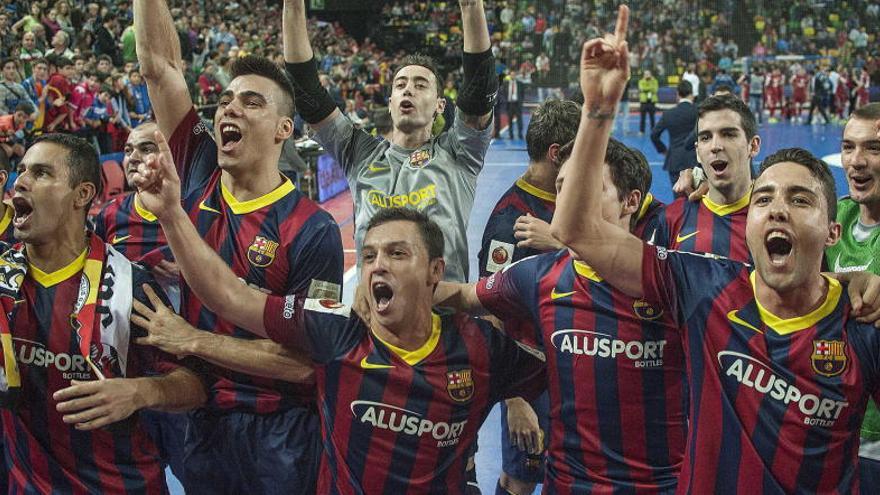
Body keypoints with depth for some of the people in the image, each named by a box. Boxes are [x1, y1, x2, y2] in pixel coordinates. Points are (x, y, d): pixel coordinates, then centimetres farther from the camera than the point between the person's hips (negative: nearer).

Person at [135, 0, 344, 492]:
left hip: (282, 432, -4)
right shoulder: (200, 177, -1)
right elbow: (159, 63, -5)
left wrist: (191, 340, -19)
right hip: (204, 419, 4)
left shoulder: (313, 230, -13)